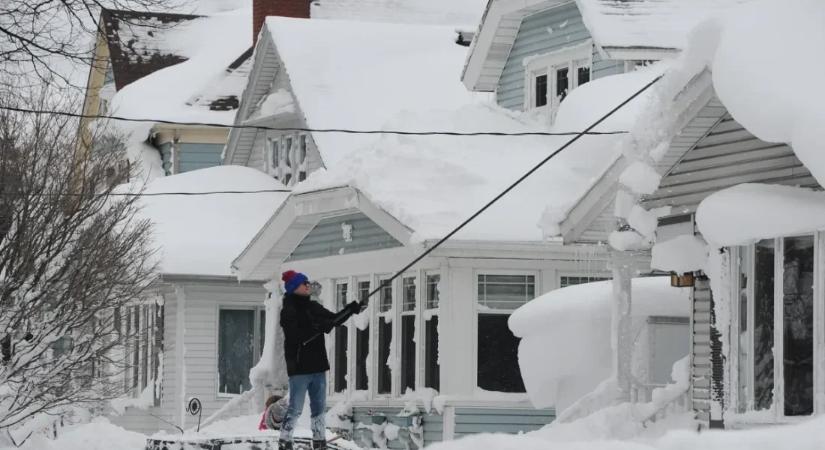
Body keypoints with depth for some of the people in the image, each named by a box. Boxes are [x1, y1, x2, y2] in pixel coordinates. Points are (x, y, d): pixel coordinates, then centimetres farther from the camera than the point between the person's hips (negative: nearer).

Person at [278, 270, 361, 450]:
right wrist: (319, 327, -30)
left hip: (317, 364, 8)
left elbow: (334, 319, 17)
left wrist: (350, 310, 1)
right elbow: (296, 336, -23)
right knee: (295, 408, -7)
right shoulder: (288, 311, -10)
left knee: (319, 406, 12)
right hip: (299, 366, -8)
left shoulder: (313, 307, 12)